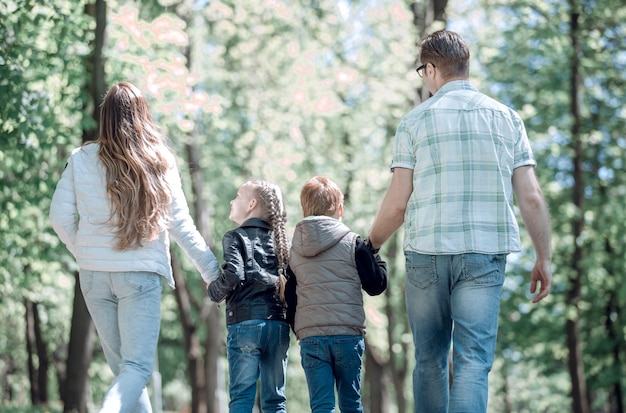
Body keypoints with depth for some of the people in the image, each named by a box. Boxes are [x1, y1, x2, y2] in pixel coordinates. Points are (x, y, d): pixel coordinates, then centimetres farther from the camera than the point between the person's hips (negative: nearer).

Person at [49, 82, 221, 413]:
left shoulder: (81, 160, 0)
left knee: (122, 367, 15)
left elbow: (59, 218, 0)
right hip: (141, 273, -3)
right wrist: (212, 270, 8)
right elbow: (180, 224, 0)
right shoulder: (160, 161, -2)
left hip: (94, 274, 3)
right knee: (138, 368, -4)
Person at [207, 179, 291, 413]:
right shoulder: (279, 239, 16)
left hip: (245, 323, -4)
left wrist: (214, 292, 3)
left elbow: (233, 275, -14)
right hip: (279, 325, 4)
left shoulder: (236, 237, 1)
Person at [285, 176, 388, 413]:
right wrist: (377, 259, 20)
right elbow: (376, 285, 2)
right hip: (348, 334, -2)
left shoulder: (294, 251, 9)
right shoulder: (353, 243, -2)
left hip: (310, 337, 2)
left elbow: (289, 298, 12)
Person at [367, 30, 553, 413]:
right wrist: (544, 258, 11)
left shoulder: (415, 120, 2)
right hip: (485, 253, 1)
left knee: (429, 361, 12)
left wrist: (369, 247, 15)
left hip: (427, 252, 0)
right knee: (473, 362, -3)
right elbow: (531, 198, 3)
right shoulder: (507, 118, 7)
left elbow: (397, 203, -1)